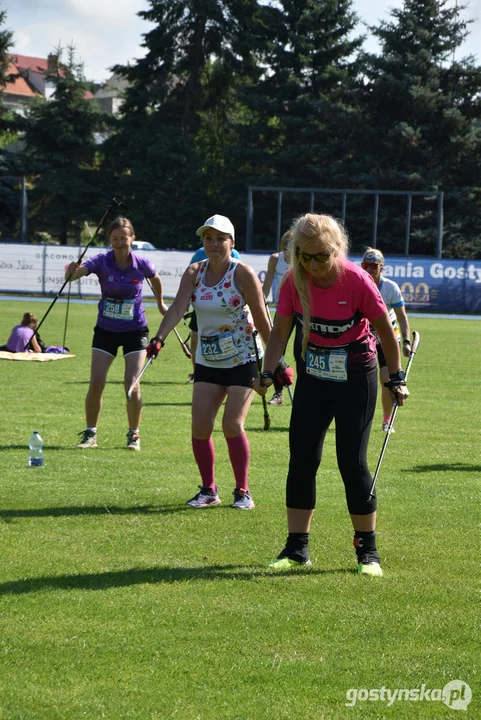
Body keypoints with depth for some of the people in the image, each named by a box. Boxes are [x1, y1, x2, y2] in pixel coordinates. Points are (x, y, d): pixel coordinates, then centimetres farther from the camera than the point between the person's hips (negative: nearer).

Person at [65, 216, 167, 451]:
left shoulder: (142, 264, -11)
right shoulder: (102, 261, -15)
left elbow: (155, 279, 12)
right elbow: (75, 273, -32)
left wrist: (160, 304, 26)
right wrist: (73, 271, -56)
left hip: (135, 330, 0)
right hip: (106, 330, 1)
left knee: (131, 383, -9)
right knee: (96, 383, -6)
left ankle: (134, 435, 8)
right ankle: (90, 434, 9)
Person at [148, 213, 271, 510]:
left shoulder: (243, 274, -13)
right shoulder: (195, 272, -1)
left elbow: (262, 321, -11)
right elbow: (178, 308, -13)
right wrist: (159, 338, -30)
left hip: (242, 360, -5)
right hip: (208, 361, 5)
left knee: (232, 424, -12)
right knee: (200, 426, -2)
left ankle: (243, 491, 0)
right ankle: (209, 490, 12)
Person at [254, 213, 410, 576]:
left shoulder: (357, 281, -21)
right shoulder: (294, 282, -10)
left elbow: (386, 332, -10)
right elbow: (280, 331, -2)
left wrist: (397, 379, -7)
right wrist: (267, 373, -14)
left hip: (355, 379, -4)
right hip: (313, 377, 4)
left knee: (352, 461, -5)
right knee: (302, 459, 2)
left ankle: (368, 550, 8)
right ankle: (297, 549, 10)